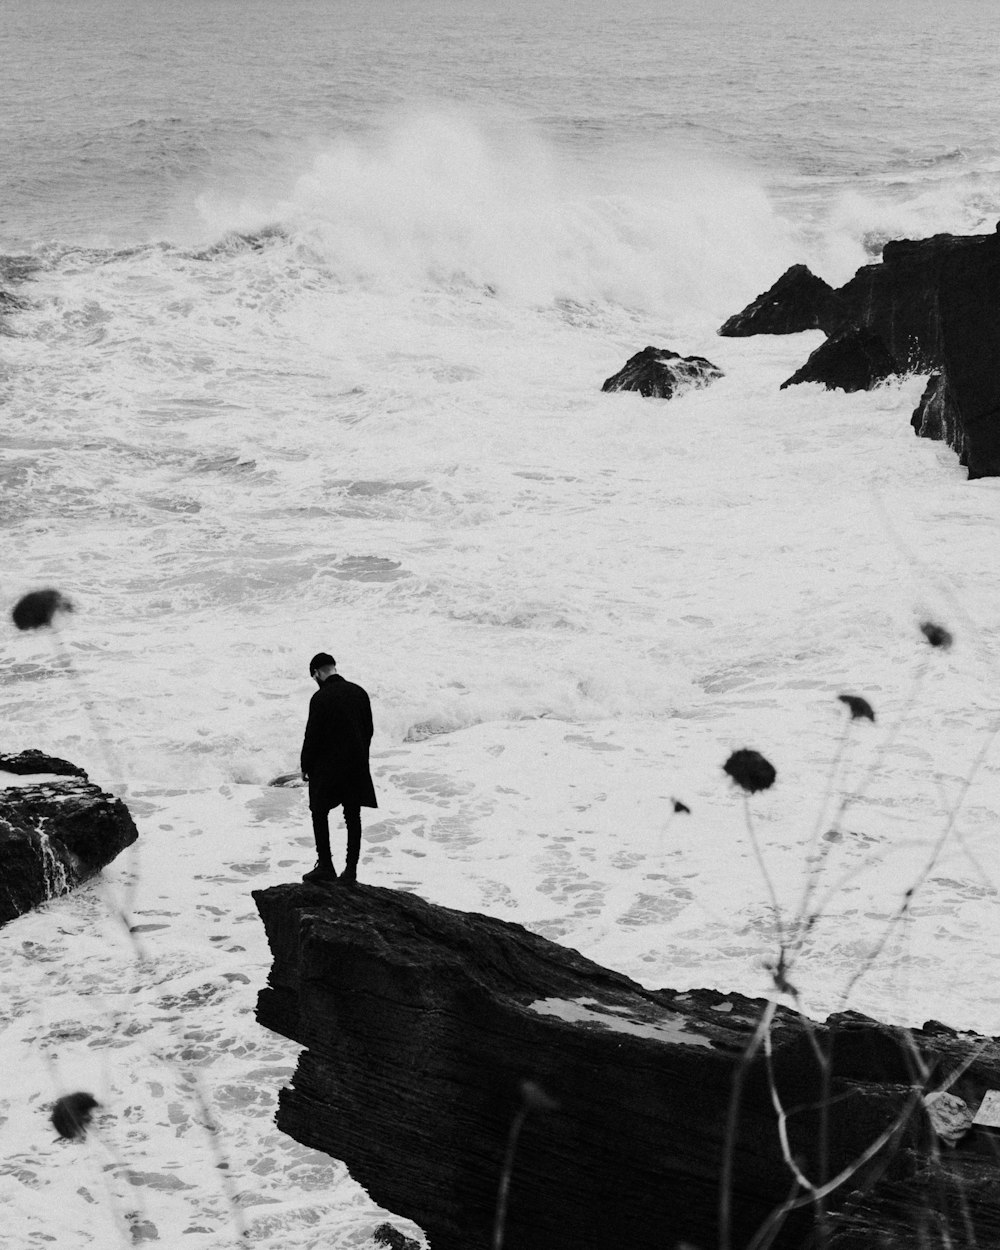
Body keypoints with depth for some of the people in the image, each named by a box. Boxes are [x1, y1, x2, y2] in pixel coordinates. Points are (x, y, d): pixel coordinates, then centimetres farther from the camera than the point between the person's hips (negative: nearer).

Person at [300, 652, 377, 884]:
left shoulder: (320, 698, -15)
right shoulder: (359, 693, 2)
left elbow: (312, 736, -13)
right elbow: (368, 729, 8)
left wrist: (305, 766, -1)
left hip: (327, 765, -5)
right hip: (356, 765, 5)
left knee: (320, 813, 8)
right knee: (353, 817, 9)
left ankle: (325, 866, 5)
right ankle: (351, 869, 11)